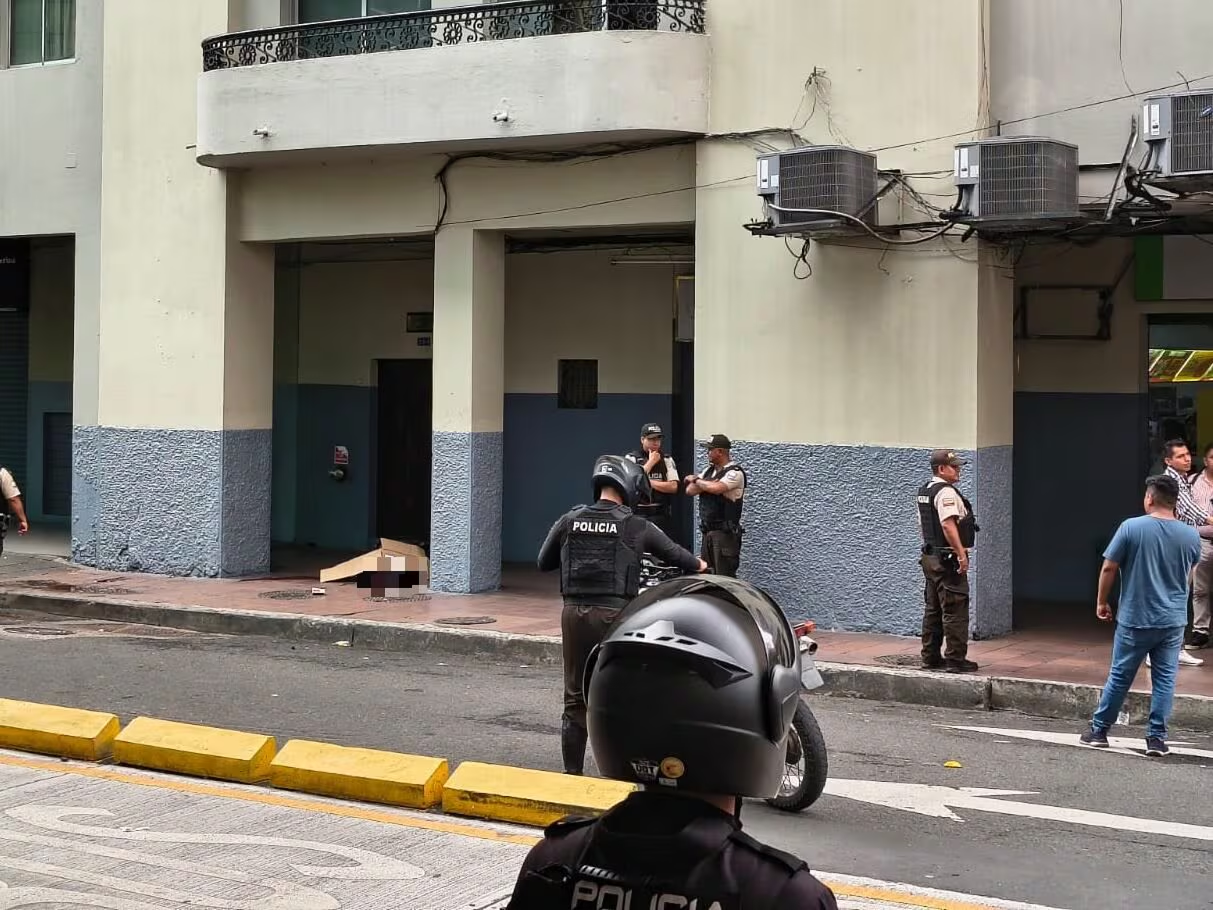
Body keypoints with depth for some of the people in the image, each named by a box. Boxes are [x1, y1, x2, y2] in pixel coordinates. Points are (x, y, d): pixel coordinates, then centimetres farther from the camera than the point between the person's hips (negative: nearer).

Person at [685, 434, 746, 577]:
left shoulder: (735, 472, -11)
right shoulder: (709, 470, 14)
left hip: (725, 533, -8)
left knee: (725, 578, -9)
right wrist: (705, 484, -11)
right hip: (707, 531, 8)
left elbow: (716, 488, -27)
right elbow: (690, 491, 8)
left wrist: (696, 480, -8)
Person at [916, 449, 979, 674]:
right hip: (947, 560, -10)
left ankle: (930, 657, 18)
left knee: (933, 610, 14)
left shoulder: (924, 491, 15)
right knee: (955, 610, -5)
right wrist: (961, 554, -26)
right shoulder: (946, 492, -16)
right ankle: (955, 659, -4)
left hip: (930, 556, 10)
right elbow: (948, 524, -27)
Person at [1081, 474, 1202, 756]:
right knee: (1164, 679, 8)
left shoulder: (1131, 527, -12)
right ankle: (1157, 738, 9)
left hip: (1135, 619, -2)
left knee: (1119, 677, 9)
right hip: (1173, 621, 2)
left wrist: (1101, 602, 5)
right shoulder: (1191, 535, -1)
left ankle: (1099, 730, 18)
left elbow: (1108, 568, -8)